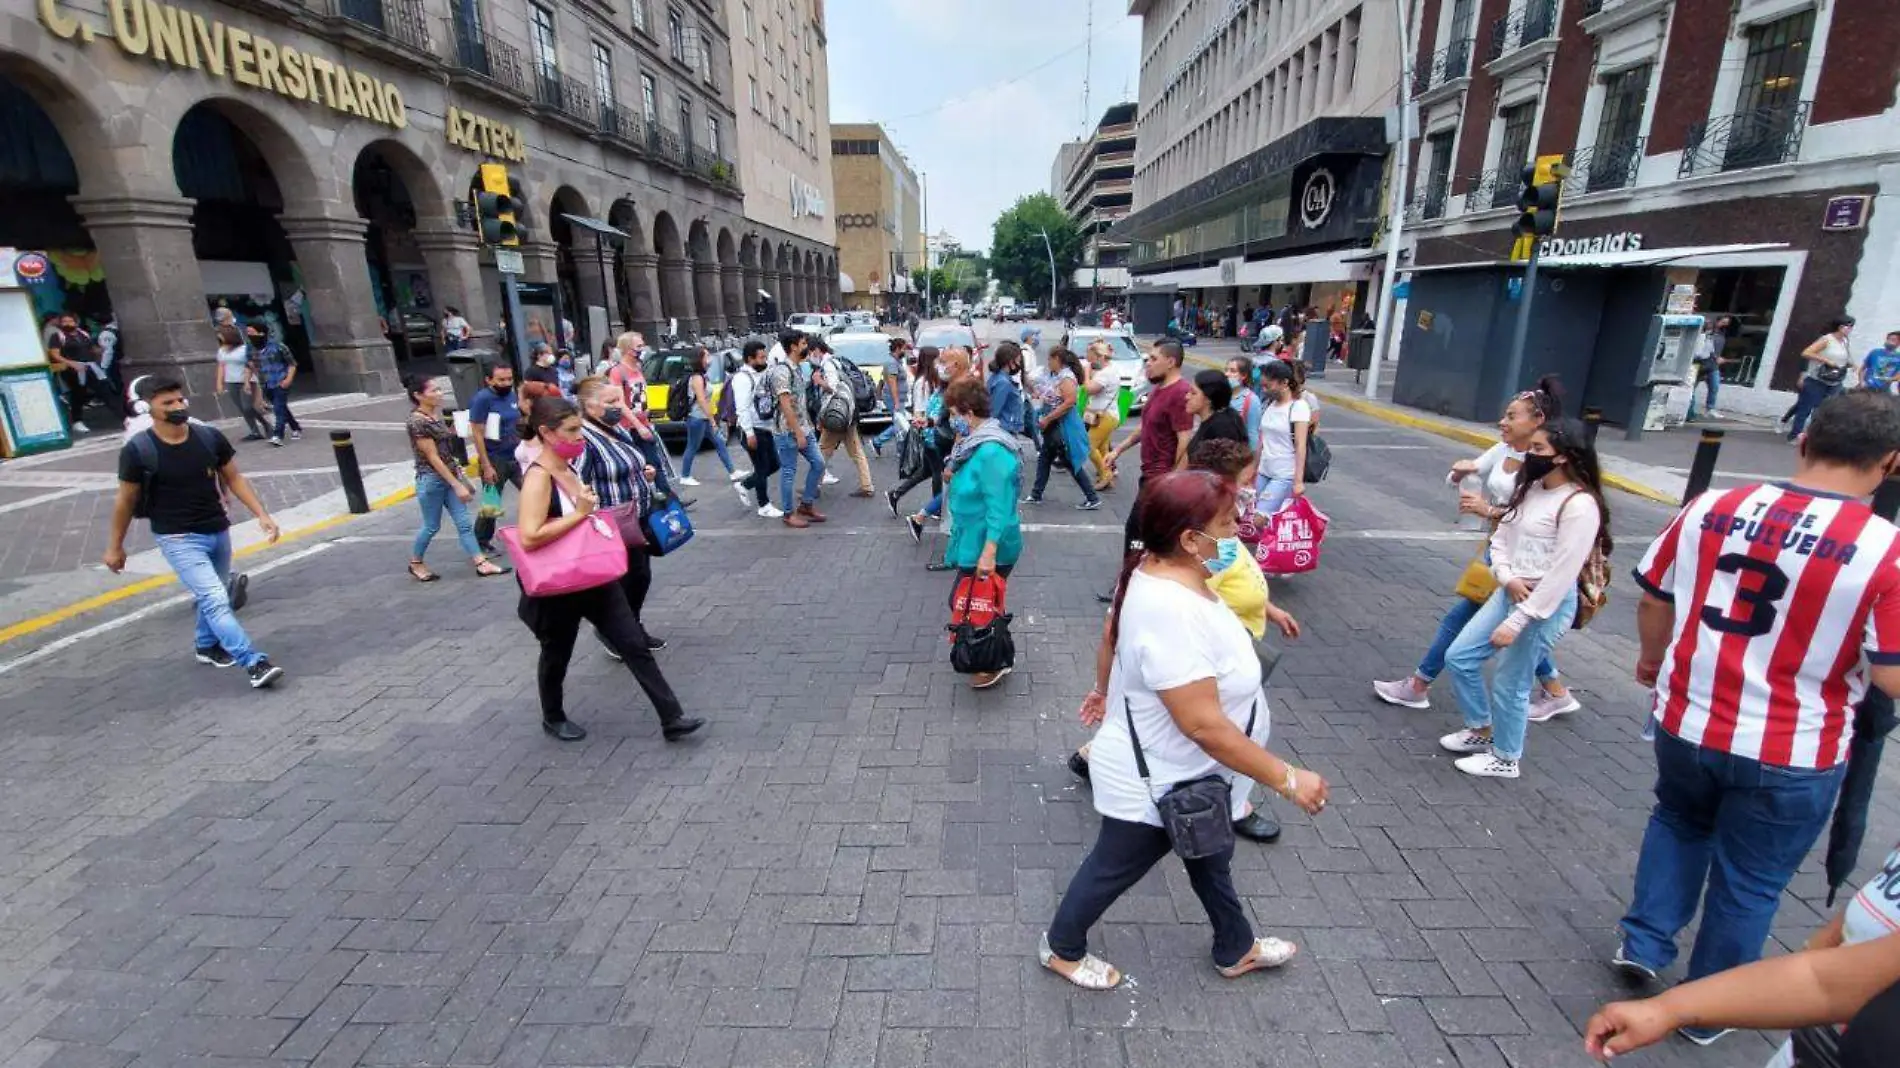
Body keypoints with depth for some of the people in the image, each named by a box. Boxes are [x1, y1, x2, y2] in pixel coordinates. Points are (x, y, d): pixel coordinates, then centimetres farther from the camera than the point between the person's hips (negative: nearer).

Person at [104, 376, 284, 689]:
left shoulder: (209, 437, -4)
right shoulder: (138, 450, -13)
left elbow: (234, 478, 6)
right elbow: (126, 500, -2)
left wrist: (262, 515, -3)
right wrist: (115, 546, 6)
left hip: (218, 531, 5)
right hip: (178, 539, -4)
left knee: (211, 596, 21)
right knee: (216, 600, -14)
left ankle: (206, 646, 45)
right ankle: (255, 664, -18)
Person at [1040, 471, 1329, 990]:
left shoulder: (1156, 570, -9)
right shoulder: (1173, 611, -40)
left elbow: (1115, 639, 7)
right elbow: (1204, 724, -36)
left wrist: (1111, 693, 24)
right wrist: (1287, 778, -25)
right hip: (1156, 782, -9)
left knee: (1211, 858, 29)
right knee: (1114, 868, 17)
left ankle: (1237, 948, 55)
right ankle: (1063, 948, 44)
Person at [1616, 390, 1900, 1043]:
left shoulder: (1710, 508, -8)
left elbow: (1654, 599, 3)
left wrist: (1653, 658, 21)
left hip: (1686, 721, 2)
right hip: (1791, 755, -2)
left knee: (1679, 820, 30)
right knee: (1749, 881, 17)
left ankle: (1644, 943, 33)